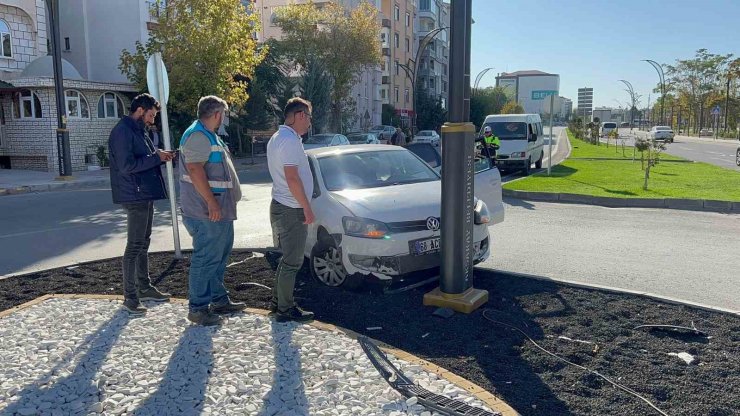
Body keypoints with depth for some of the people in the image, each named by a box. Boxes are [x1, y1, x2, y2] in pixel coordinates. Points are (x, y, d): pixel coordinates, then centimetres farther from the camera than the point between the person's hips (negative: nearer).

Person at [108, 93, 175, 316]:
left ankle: (144, 287, 28)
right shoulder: (122, 132, -15)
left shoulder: (138, 131, 16)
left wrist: (161, 156, 6)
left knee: (143, 244, 17)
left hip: (146, 195, 10)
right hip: (135, 197, -10)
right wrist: (156, 158, -17)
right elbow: (127, 166, -23)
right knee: (134, 246, -6)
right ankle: (130, 296, 1)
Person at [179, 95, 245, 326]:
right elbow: (195, 170, -24)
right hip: (208, 212, -11)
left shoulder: (208, 135, 20)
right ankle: (197, 309, 3)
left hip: (220, 209, 11)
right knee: (206, 259, -6)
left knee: (218, 257, 17)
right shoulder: (198, 136, -15)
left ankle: (219, 300, 27)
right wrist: (211, 202, -27)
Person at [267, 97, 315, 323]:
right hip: (292, 210, -10)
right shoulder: (290, 140, -18)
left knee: (288, 258, 18)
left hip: (280, 206, 10)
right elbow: (292, 178, -23)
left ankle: (277, 301, 27)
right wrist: (307, 208, -19)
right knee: (292, 262, -1)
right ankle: (285, 309, 8)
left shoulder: (277, 138, 15)